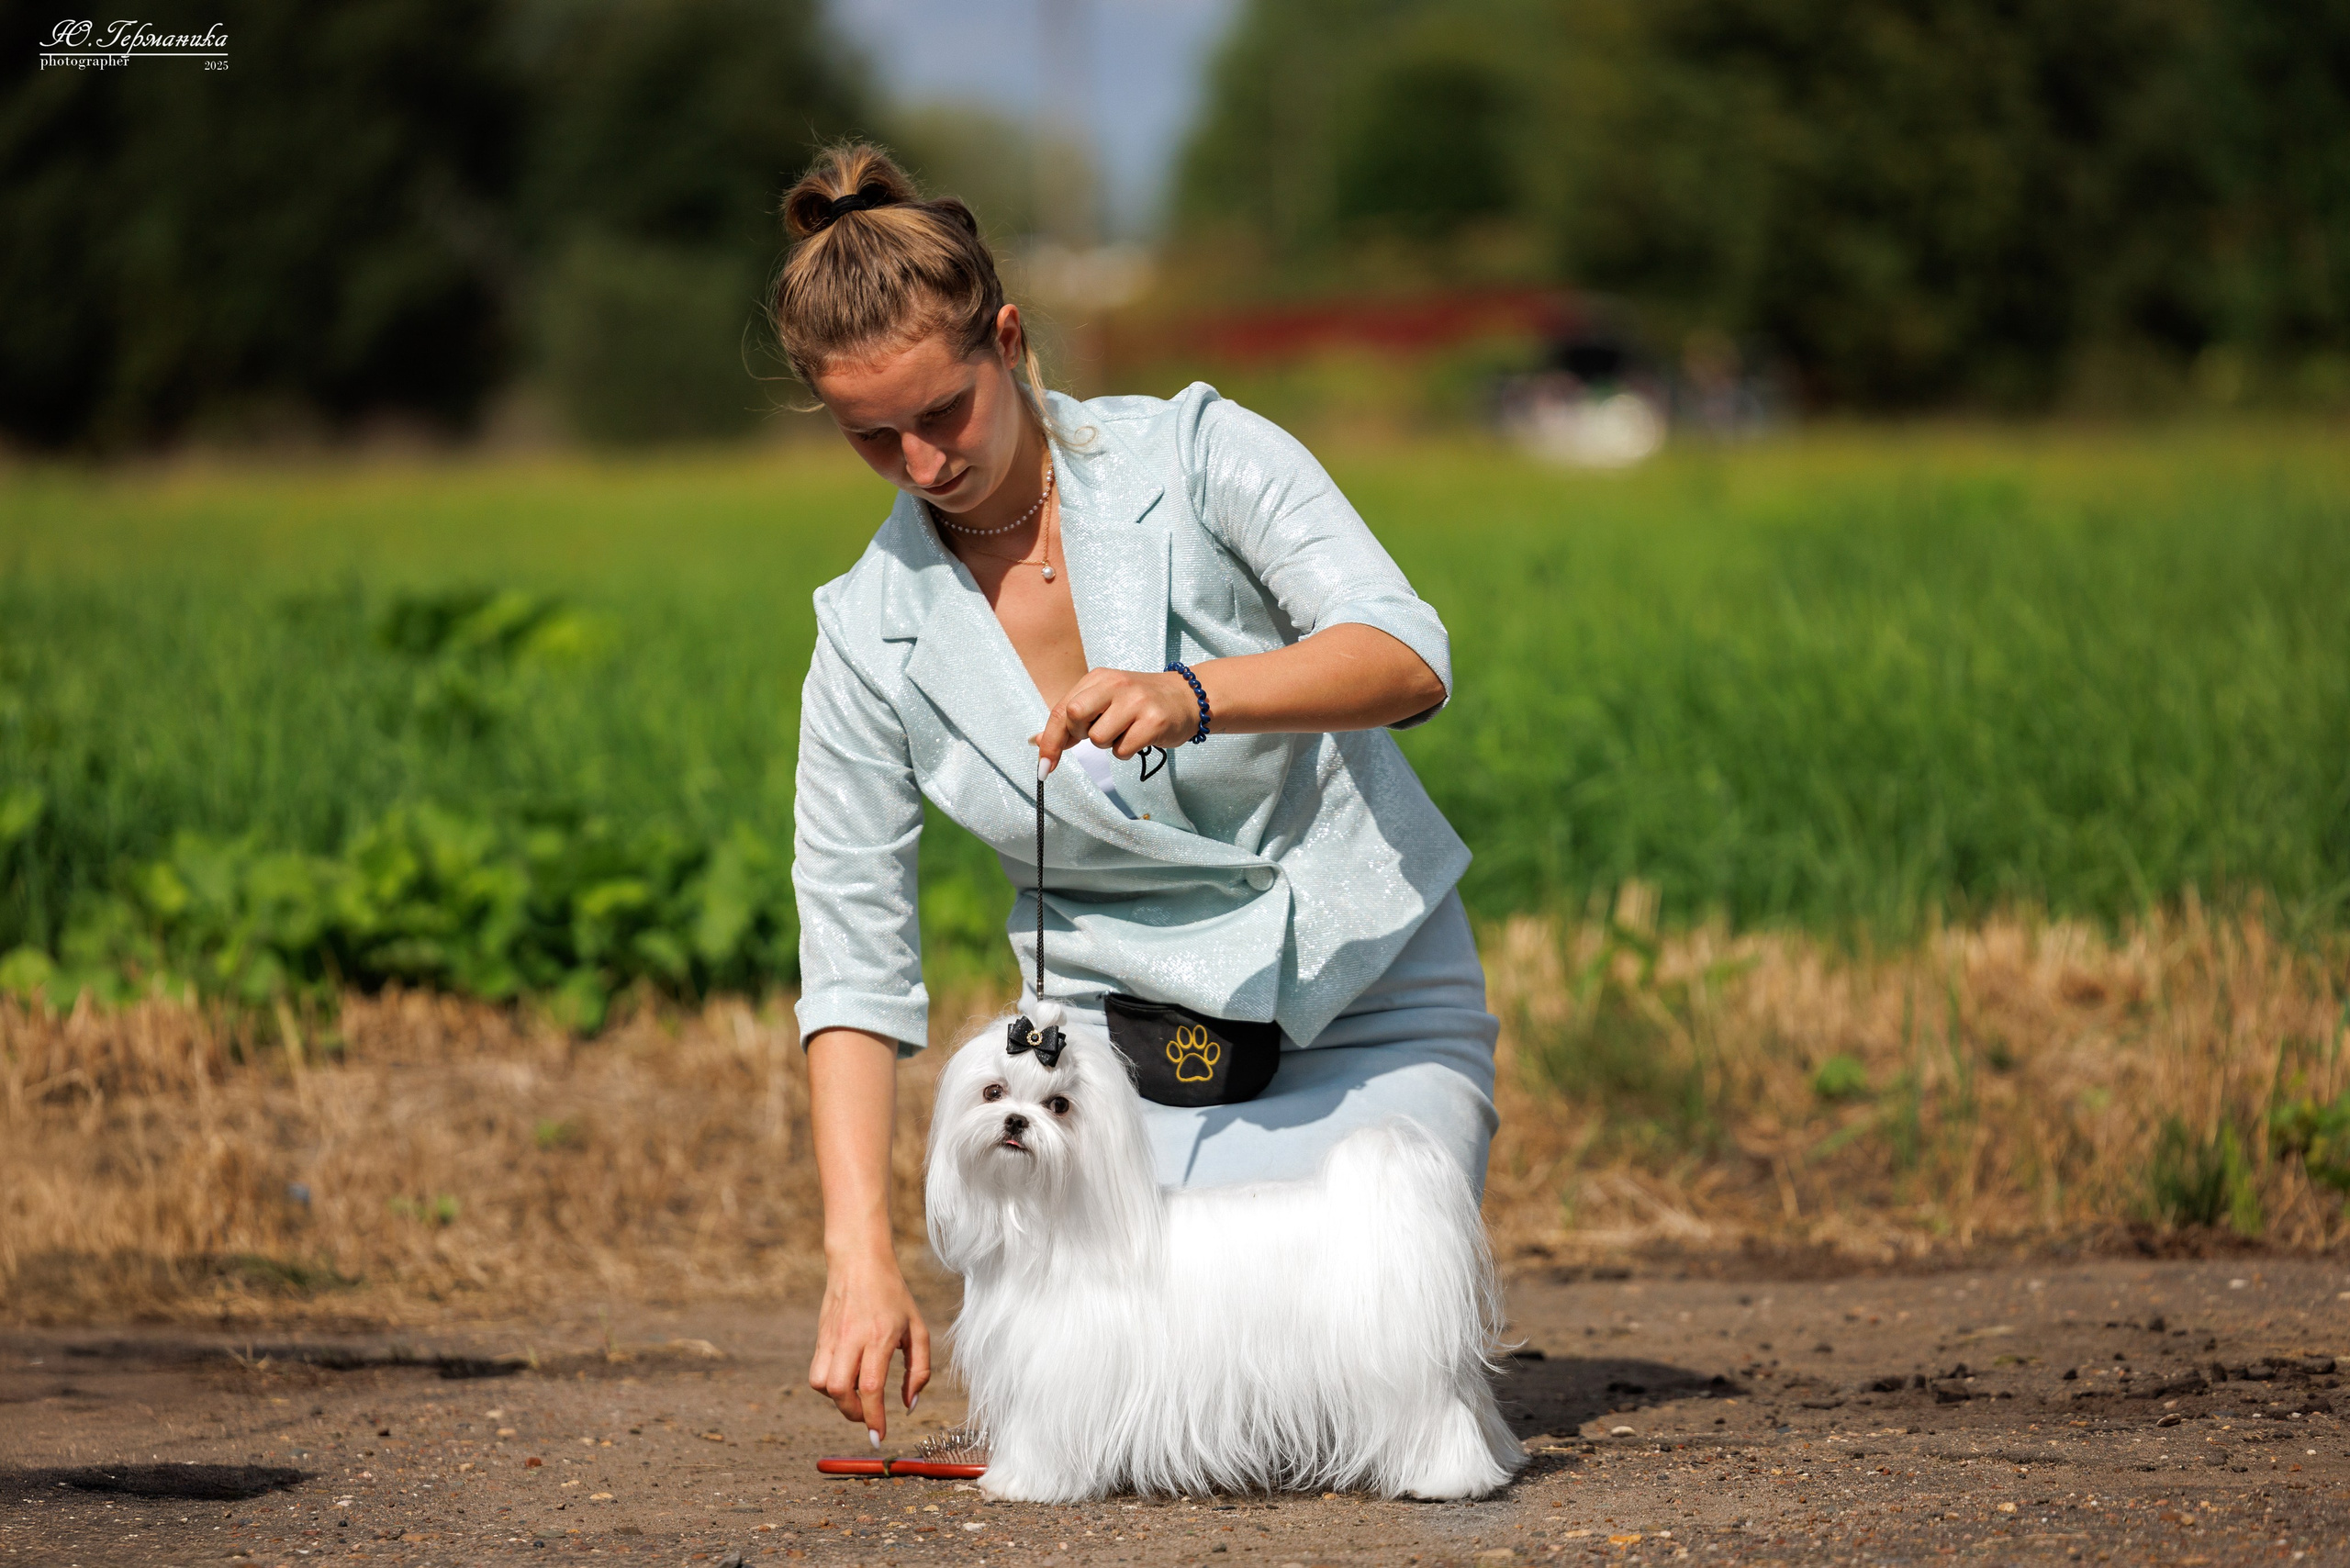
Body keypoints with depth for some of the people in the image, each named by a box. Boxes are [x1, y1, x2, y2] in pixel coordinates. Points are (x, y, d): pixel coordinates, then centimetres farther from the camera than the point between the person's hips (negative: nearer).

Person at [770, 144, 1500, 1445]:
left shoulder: (1198, 456, -10)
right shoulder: (871, 638, -4)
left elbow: (1407, 660, -22)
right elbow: (852, 967, -6)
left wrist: (1193, 696, -42)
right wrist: (861, 1260, -18)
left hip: (1373, 1013, -2)